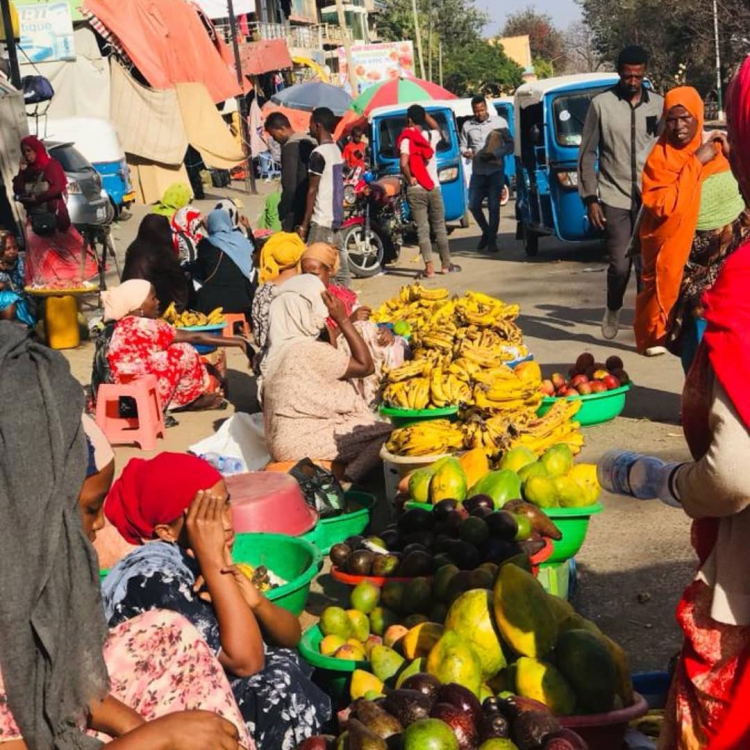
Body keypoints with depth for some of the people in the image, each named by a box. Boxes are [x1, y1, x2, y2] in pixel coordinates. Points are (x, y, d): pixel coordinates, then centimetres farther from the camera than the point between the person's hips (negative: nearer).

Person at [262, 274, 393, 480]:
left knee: (378, 430, 13)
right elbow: (365, 366, -12)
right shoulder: (308, 351, -20)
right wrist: (343, 319, -10)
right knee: (388, 437, -11)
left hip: (290, 438, 10)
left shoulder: (281, 348, 9)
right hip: (304, 441, -10)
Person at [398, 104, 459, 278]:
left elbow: (404, 164, -23)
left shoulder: (406, 139, -9)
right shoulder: (432, 135, 4)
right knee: (439, 227, 13)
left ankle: (429, 268, -9)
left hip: (416, 190, -3)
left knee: (422, 229, -3)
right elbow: (436, 127, 30)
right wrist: (424, 113, 24)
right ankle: (446, 264, 20)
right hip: (434, 187, 3)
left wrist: (410, 178, -8)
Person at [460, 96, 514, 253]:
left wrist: (494, 154, -17)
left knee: (493, 207, -2)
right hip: (477, 171, 3)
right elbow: (463, 146, 13)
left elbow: (510, 145, -1)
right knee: (474, 206, 2)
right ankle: (486, 232, 25)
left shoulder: (499, 122, 0)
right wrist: (466, 152, -11)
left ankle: (492, 240, 9)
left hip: (495, 170, -3)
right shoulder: (467, 125, 7)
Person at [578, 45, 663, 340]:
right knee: (620, 264, -5)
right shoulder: (602, 104, 0)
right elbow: (587, 155, 1)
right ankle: (613, 310, 23)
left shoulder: (659, 105, 8)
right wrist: (590, 198, -4)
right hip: (615, 198, -2)